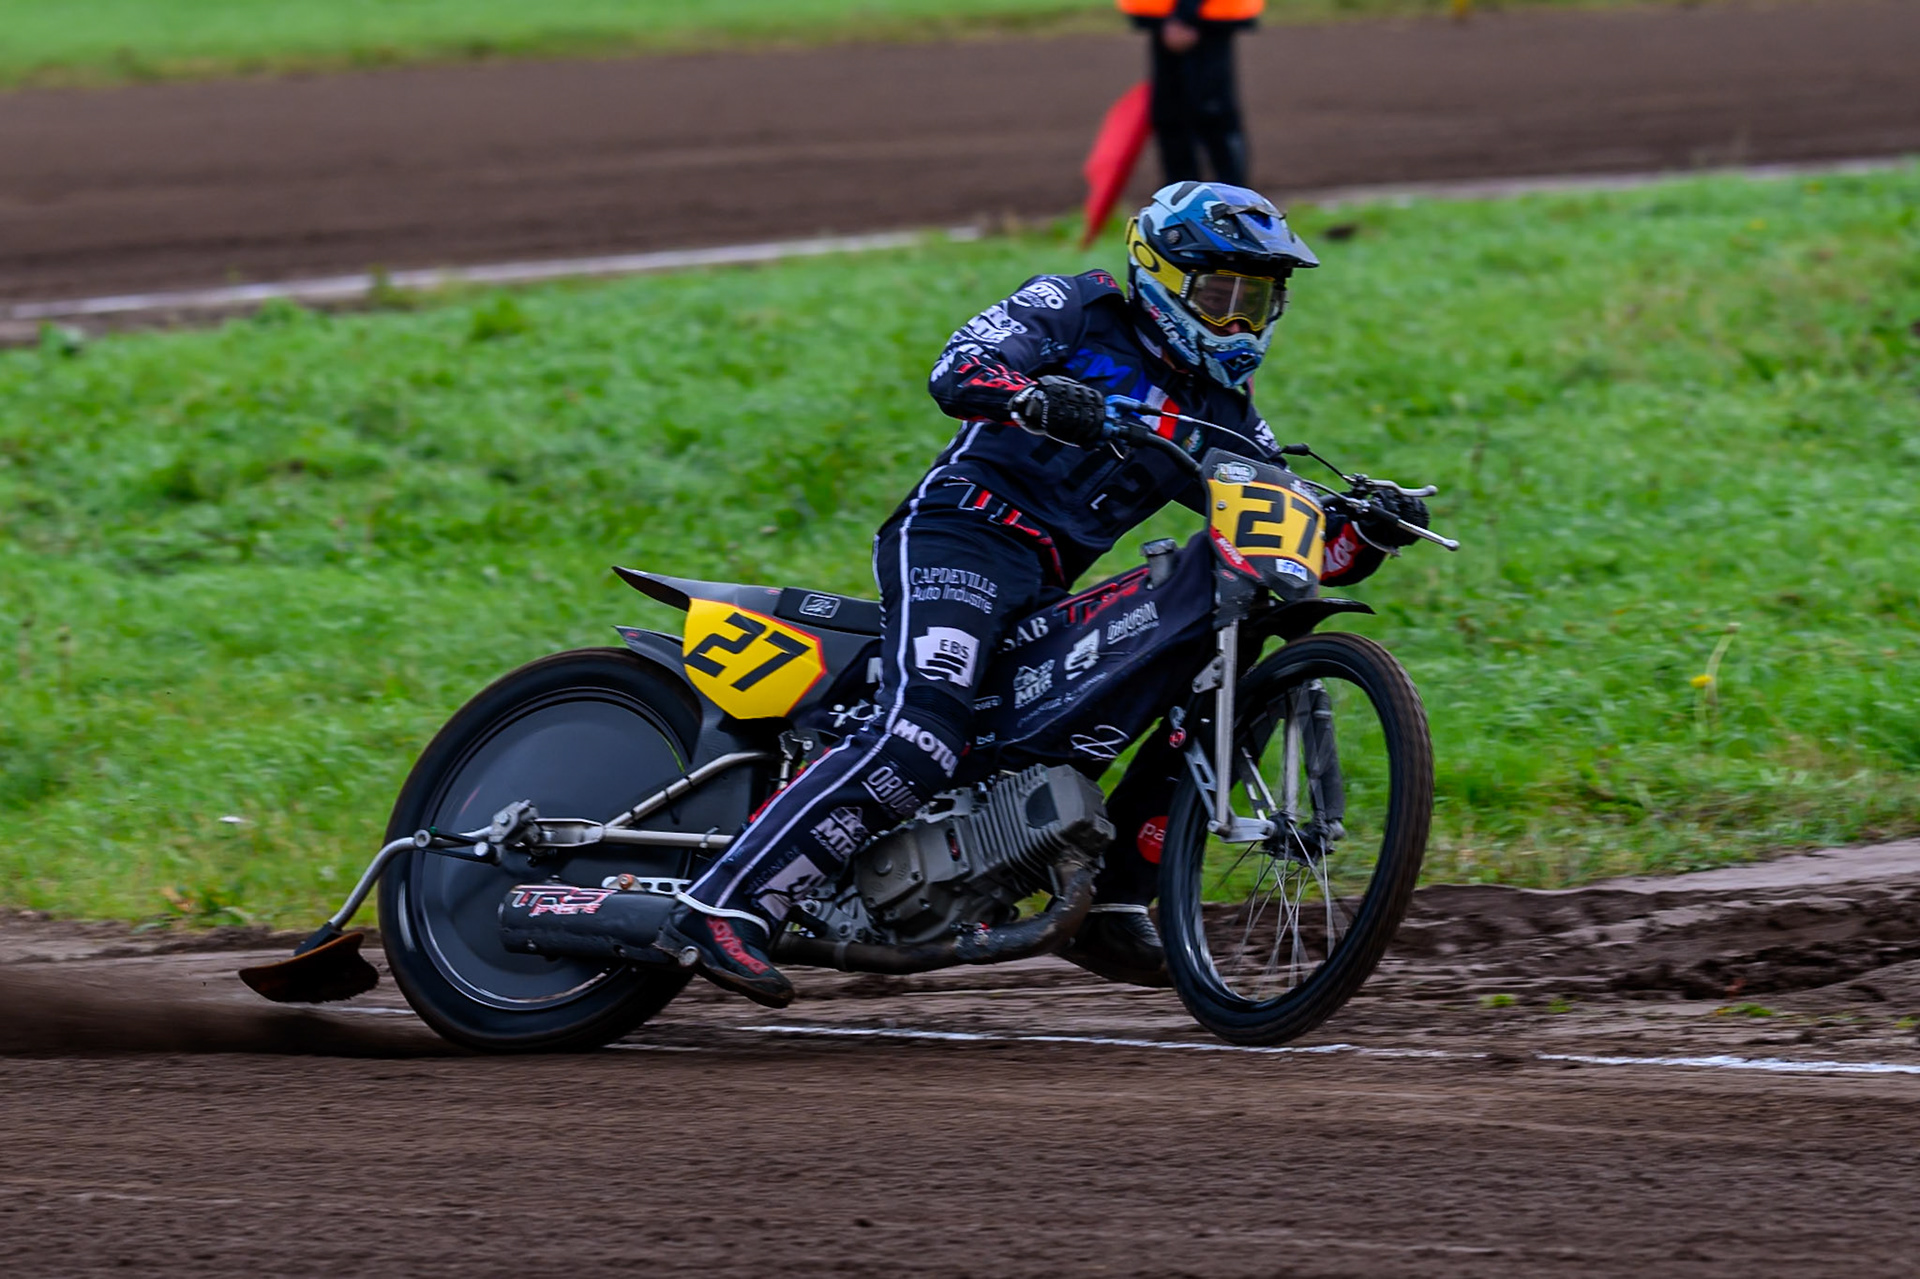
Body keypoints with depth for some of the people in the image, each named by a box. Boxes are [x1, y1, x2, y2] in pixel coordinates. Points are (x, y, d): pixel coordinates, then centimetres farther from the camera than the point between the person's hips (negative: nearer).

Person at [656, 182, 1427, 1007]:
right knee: (920, 740, -29)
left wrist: (1372, 531, -4)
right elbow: (958, 370, -12)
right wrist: (1040, 398, -32)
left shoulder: (1223, 421, 21)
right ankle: (723, 907, -34)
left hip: (1047, 596, 8)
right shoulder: (1076, 311, 5)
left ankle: (1109, 905, 2)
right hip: (963, 535, -8)